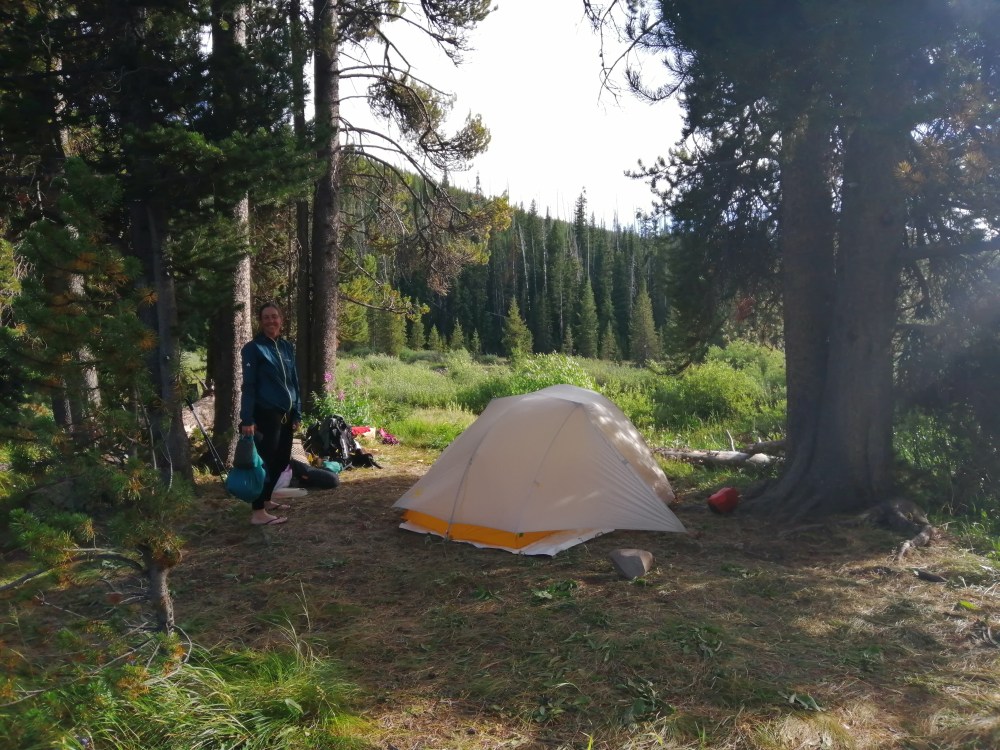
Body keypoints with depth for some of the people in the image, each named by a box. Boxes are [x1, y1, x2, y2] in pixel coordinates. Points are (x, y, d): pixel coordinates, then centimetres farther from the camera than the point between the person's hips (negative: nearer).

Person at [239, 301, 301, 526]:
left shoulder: (287, 346, 12)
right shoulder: (253, 348, -7)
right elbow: (248, 385, -11)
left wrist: (297, 413, 12)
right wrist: (247, 419, -17)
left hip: (286, 415, 7)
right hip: (266, 415, -7)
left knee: (281, 460, 12)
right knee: (266, 461, -7)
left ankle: (266, 500, 27)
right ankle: (258, 512, -1)